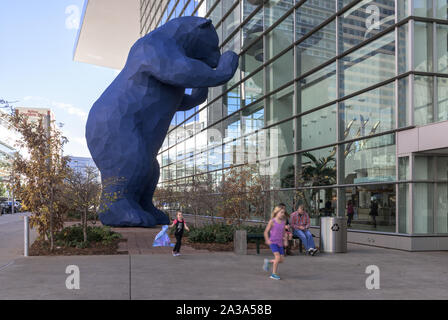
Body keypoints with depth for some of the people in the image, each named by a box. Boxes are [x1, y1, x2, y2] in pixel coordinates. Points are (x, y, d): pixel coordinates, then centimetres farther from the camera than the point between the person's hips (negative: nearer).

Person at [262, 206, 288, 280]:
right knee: (278, 256, -20)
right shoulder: (272, 221, -9)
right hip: (273, 242, -6)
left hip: (280, 243, 6)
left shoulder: (283, 222, 4)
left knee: (281, 259, 3)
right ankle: (274, 274, -6)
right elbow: (266, 231, -5)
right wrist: (267, 240, -15)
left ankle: (268, 261, 28)